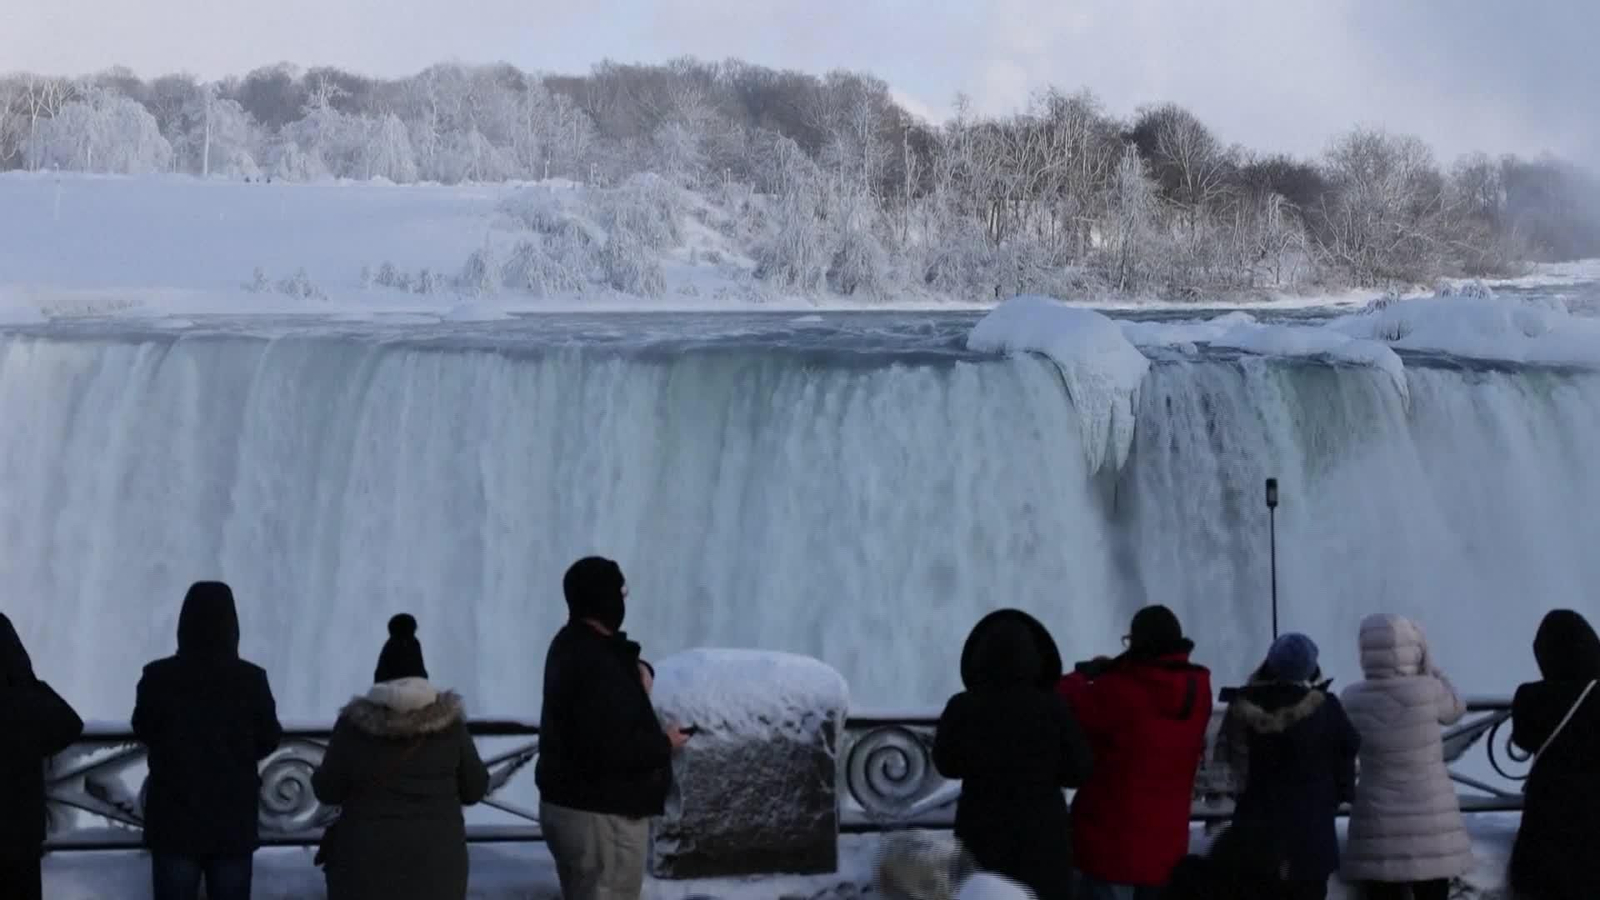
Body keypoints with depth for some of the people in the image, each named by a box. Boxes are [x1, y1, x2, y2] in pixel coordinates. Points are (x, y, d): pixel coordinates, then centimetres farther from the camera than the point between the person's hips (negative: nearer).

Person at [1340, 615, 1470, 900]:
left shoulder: (1352, 700, -5)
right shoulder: (1427, 690, -13)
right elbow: (1456, 709, 8)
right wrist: (1426, 664, 16)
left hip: (1377, 826, 2)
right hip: (1429, 825, -1)